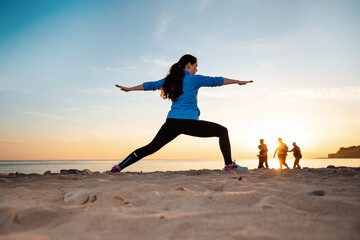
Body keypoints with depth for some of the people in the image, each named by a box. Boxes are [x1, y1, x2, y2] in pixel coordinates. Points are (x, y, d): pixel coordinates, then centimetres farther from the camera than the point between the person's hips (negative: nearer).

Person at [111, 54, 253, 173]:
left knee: (151, 147, 12)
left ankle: (119, 167, 9)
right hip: (189, 123, -5)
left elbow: (150, 85, 21)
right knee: (222, 131, 9)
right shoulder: (194, 79, 3)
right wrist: (238, 82, 24)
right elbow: (216, 81, 12)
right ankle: (229, 165, 9)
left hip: (171, 123, 5)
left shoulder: (171, 79, 16)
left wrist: (129, 89, 33)